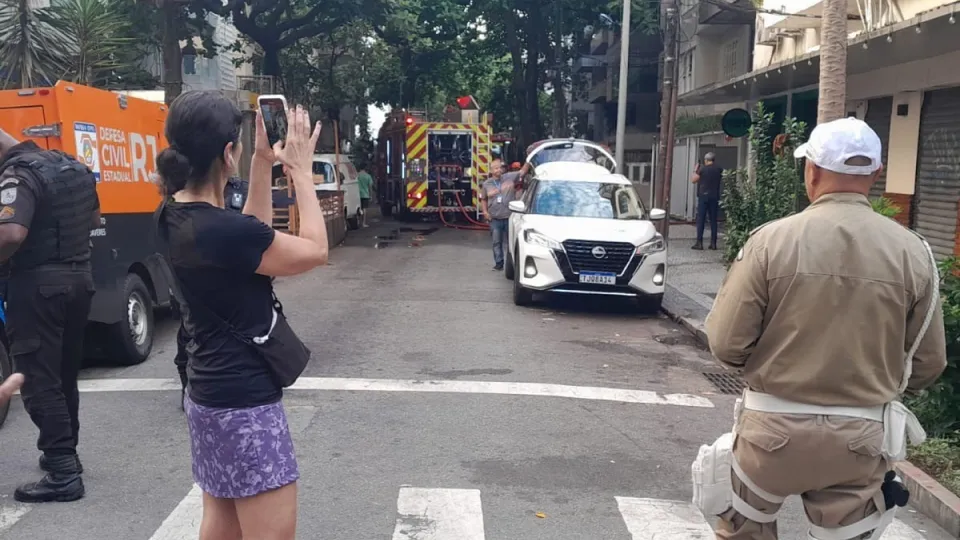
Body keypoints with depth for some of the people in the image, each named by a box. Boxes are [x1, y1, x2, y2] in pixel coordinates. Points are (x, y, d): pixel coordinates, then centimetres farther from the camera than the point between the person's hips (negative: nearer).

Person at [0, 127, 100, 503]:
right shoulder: (73, 167, 10)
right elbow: (93, 220, 23)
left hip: (38, 285, -9)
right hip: (79, 277, 9)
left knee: (38, 380, -2)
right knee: (64, 375, 19)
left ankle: (63, 474, -2)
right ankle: (65, 454, 31)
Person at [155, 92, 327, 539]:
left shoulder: (175, 214, 1)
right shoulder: (220, 229, -26)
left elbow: (251, 239, 14)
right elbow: (314, 252, -13)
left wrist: (263, 164, 9)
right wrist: (301, 170, -6)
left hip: (210, 391, 10)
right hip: (244, 399, -10)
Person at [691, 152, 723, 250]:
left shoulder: (702, 169, -8)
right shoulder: (719, 169, 3)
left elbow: (693, 180, 0)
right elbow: (722, 181, 16)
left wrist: (696, 170, 11)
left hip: (703, 196, -3)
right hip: (715, 197, 3)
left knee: (701, 220, 0)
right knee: (713, 220, 8)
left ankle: (699, 243, -3)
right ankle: (713, 243, 9)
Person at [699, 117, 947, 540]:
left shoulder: (771, 240, -13)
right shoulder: (913, 252, -5)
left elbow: (726, 344, -12)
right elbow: (928, 364, 2)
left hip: (775, 426, -2)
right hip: (862, 437, 2)